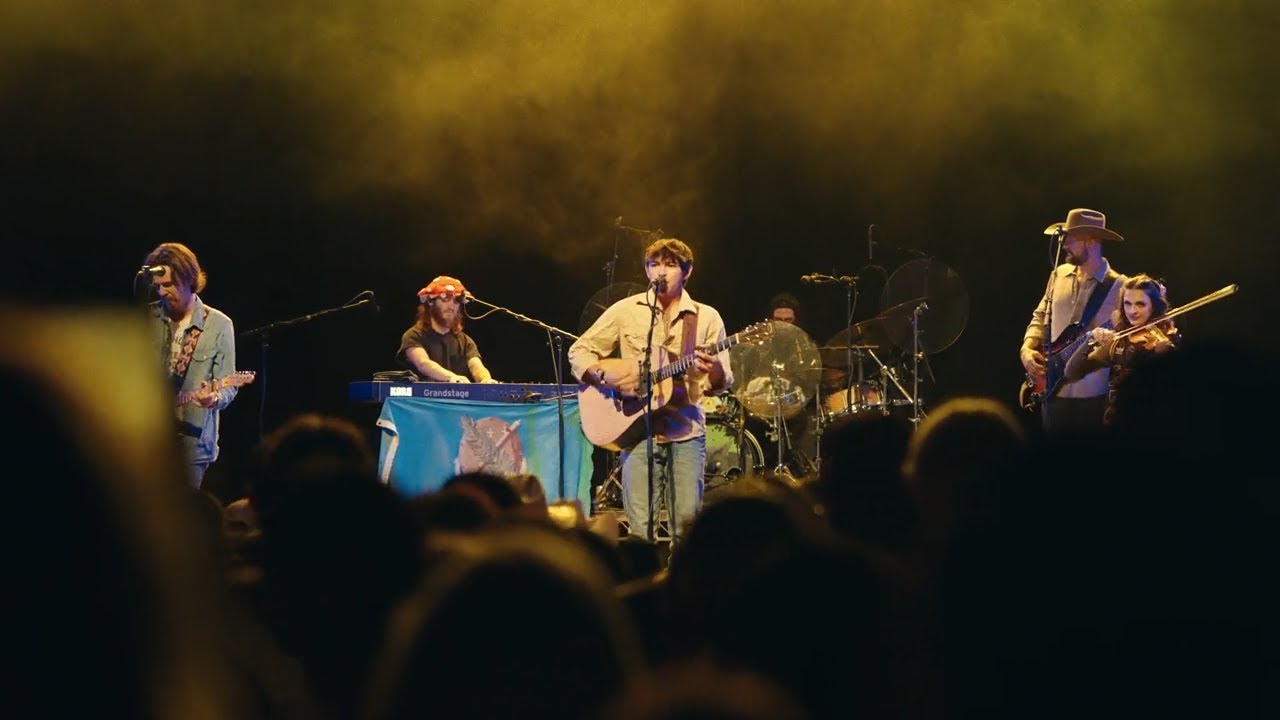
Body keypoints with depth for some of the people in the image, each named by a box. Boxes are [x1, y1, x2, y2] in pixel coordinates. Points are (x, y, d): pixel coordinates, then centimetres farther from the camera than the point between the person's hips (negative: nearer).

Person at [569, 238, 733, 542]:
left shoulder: (707, 318, 7)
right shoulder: (625, 311, 5)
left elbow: (722, 383, 5)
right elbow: (579, 351, 9)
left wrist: (714, 371, -18)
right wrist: (604, 375, -10)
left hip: (687, 432, 0)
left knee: (687, 526, -5)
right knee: (639, 527, -7)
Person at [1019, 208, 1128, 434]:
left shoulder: (1117, 285, -8)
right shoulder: (1059, 275, 10)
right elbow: (1041, 317, 18)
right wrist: (1027, 349, 3)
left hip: (1093, 392, -5)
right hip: (1054, 388, 5)